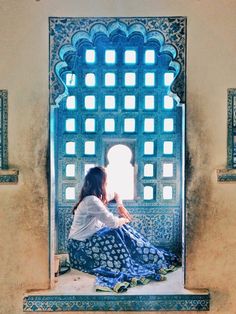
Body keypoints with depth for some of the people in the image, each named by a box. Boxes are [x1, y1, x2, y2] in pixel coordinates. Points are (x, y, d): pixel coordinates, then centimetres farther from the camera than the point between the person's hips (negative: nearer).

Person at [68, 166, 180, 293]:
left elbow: (115, 194, 24)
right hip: (80, 248, -9)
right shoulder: (91, 200, -24)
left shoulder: (96, 197, 5)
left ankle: (158, 256, -2)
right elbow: (112, 222, -25)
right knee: (116, 233, -22)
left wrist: (120, 206, 4)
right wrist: (124, 220, -4)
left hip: (88, 240, 9)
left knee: (122, 229, -5)